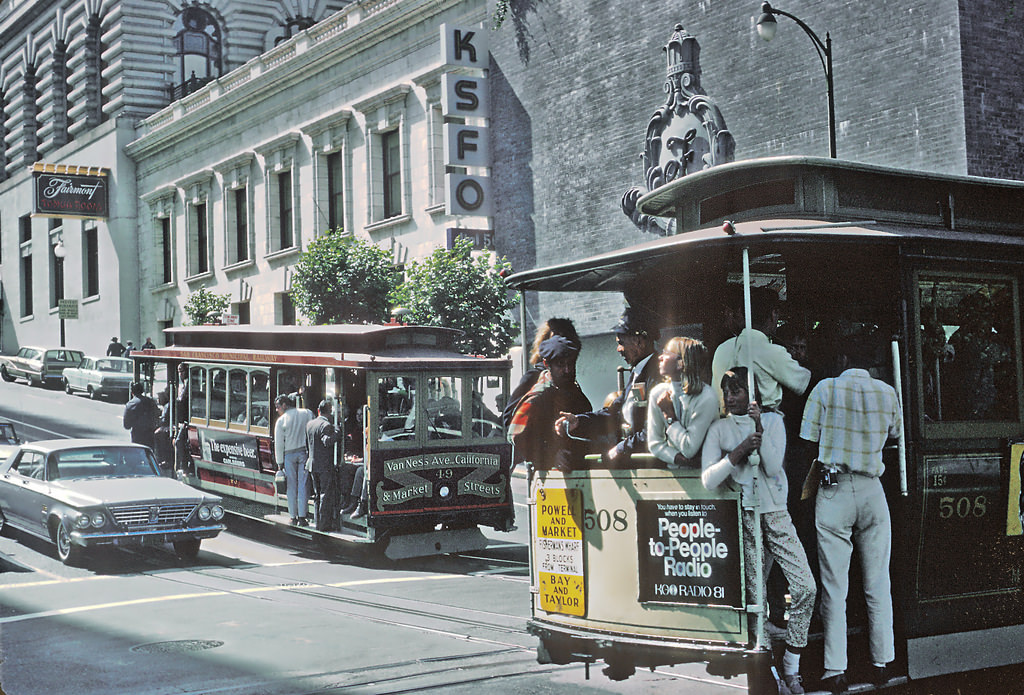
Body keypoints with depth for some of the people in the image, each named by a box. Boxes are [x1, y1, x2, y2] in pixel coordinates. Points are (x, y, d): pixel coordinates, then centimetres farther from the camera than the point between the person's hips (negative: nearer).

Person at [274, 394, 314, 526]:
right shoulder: (306, 413, 3)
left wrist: (280, 462, 4)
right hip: (305, 452, 1)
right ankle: (302, 517, -2)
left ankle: (293, 517, 9)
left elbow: (279, 444, -2)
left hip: (289, 454, -1)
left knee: (292, 487, 6)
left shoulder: (281, 421, -3)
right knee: (303, 485, 1)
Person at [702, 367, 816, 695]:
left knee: (806, 588, -9)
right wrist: (739, 452, -14)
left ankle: (791, 668, 3)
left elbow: (773, 467, -6)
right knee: (754, 596, -1)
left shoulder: (773, 420, 8)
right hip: (743, 518, -1)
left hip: (776, 514, 1)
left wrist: (759, 427, -14)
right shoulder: (719, 429, 5)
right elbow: (708, 479, -5)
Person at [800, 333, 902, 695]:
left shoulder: (825, 388, -3)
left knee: (834, 587, 0)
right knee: (878, 585, 9)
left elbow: (808, 441, -2)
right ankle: (881, 664, 15)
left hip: (834, 491, -2)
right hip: (872, 491, 2)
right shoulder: (887, 393, 4)